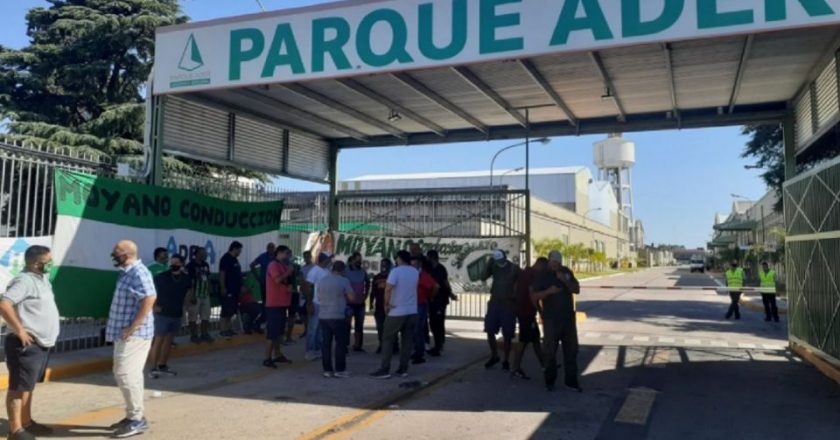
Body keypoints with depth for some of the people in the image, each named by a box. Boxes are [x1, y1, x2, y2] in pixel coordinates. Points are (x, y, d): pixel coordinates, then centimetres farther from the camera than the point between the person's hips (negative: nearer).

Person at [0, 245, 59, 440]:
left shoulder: (41, 279, 13)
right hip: (26, 344, -9)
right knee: (18, 386, -2)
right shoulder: (24, 281, -16)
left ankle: (27, 422, 28)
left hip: (41, 344, 9)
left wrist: (49, 335, 17)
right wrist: (19, 330, -23)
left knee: (28, 385, 18)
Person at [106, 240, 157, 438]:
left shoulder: (138, 273, -18)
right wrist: (124, 329, 15)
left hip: (134, 334, -10)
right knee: (130, 374, 14)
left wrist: (133, 327, -27)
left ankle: (137, 419, -2)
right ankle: (133, 416, 23)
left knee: (125, 373, -9)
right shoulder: (127, 272, 14)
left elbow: (150, 298, -30)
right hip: (125, 333, 10)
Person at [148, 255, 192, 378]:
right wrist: (154, 306, -11)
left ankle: (162, 366, 24)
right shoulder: (161, 277, -11)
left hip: (177, 314, 5)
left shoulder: (186, 279, 2)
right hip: (162, 314, -5)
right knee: (159, 340, -5)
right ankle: (153, 368, 0)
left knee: (169, 340, 12)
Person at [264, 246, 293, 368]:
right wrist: (288, 272, -14)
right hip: (274, 304, -10)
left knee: (279, 331, 16)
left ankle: (277, 355, 24)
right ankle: (267, 359, -4)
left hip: (282, 303, 10)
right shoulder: (274, 265, -13)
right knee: (272, 332, -8)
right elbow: (278, 280, -26)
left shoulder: (283, 266, 16)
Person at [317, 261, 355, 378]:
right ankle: (340, 370, 4)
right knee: (341, 344, 4)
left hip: (323, 316, 5)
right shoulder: (344, 281, -6)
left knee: (326, 344, 7)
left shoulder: (321, 281, 11)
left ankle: (327, 370, 8)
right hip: (338, 317, -5)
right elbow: (352, 297, -4)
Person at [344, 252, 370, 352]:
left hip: (360, 303, 5)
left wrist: (366, 294, 12)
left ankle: (357, 345, 20)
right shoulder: (346, 271, -10)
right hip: (349, 303, -5)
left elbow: (368, 283, 21)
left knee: (359, 326, 10)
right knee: (347, 325, -3)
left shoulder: (363, 272, 5)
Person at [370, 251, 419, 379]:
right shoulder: (415, 272, 9)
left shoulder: (396, 271, -12)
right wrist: (387, 283, 21)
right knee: (407, 340, 10)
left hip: (397, 312, -6)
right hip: (412, 311, 6)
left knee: (388, 340, 2)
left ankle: (385, 370, 0)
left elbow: (388, 288, -25)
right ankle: (403, 369, 11)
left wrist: (387, 304, -12)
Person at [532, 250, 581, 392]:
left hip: (568, 317, 4)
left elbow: (577, 290, 3)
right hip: (551, 319, -4)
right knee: (550, 350, -1)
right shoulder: (541, 275, -3)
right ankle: (549, 381, 10)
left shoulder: (566, 272, 7)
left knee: (571, 349, 7)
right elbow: (534, 296, -7)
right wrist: (549, 291, -23)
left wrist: (565, 281, -13)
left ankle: (572, 380, 16)